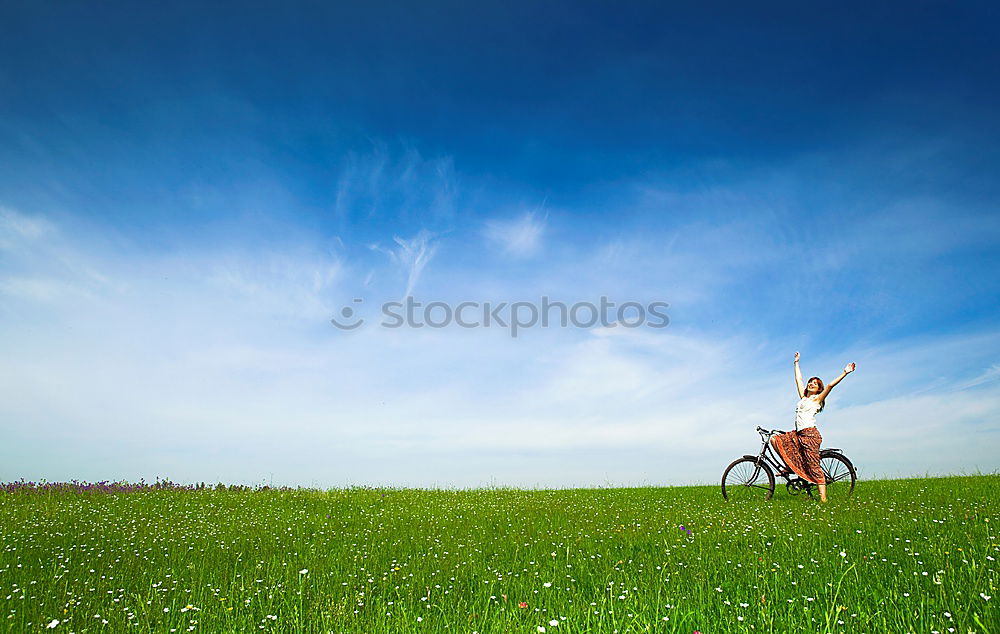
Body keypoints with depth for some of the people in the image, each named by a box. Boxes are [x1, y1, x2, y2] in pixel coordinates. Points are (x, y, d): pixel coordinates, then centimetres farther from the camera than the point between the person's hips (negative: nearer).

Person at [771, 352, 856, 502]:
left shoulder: (817, 399, 0)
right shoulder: (803, 397, 18)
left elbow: (830, 385, -11)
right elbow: (798, 379, 27)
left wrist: (845, 373, -15)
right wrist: (796, 362, 33)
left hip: (810, 434, -7)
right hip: (798, 434, 7)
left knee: (813, 467, -9)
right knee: (775, 440, -1)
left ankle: (823, 498, -7)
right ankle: (790, 467, 8)